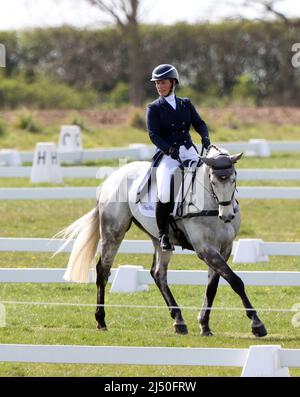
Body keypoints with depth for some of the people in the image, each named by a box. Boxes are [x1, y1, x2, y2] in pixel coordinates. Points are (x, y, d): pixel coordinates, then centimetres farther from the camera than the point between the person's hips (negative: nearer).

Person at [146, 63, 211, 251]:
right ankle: (163, 233, -11)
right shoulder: (154, 108, 6)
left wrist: (205, 137, -15)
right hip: (167, 154, -3)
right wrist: (169, 149, -22)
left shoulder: (186, 104, 15)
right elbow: (153, 134, -5)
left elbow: (199, 123, 8)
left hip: (189, 152, 3)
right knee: (165, 192, -26)